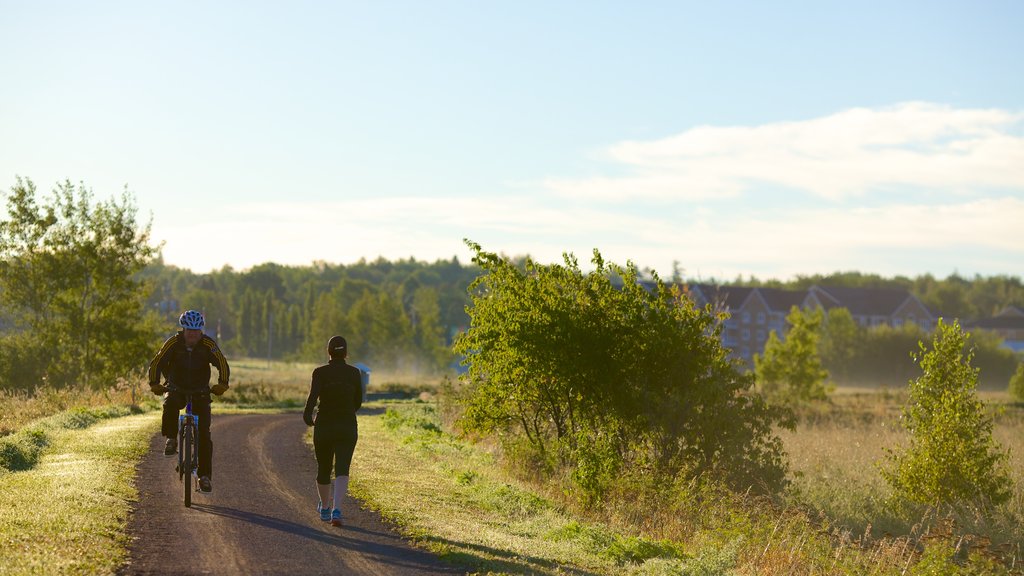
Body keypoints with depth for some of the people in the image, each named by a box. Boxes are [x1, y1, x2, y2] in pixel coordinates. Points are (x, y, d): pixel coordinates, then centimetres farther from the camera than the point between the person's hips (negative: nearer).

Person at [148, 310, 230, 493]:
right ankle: (171, 440, -15)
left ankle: (205, 476, -5)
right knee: (170, 405, -37)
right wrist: (155, 384, -31)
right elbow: (156, 363, -16)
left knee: (204, 433, -10)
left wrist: (222, 384, -37)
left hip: (200, 392, 0)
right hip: (177, 389, 0)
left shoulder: (208, 344, -14)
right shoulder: (173, 343, -14)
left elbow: (222, 364, -20)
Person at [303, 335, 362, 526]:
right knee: (342, 470, -8)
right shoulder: (354, 372, 1)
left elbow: (313, 395, -21)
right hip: (347, 428, -1)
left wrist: (307, 415, -9)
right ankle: (336, 510, -30)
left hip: (323, 426, 1)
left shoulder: (320, 372, -4)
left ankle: (324, 508, 40)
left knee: (323, 469, 19)